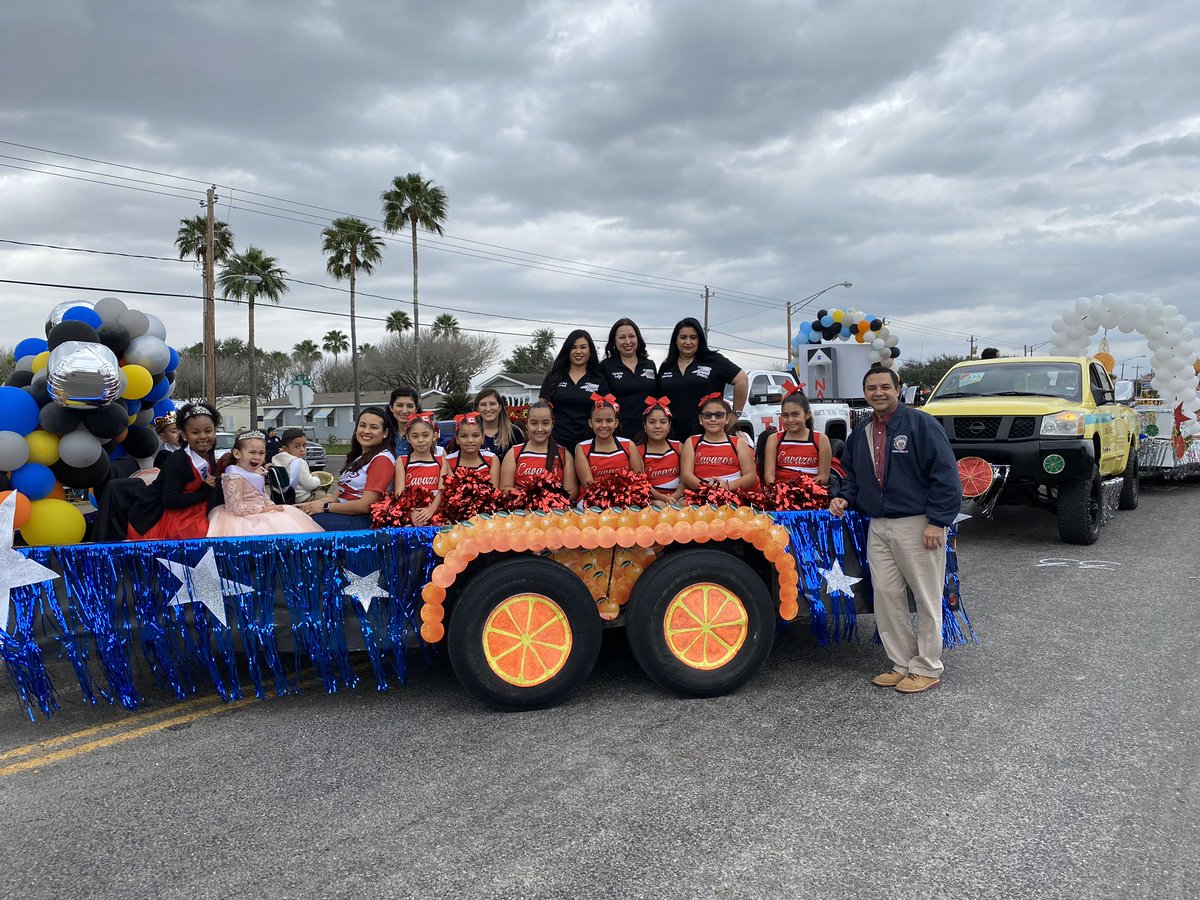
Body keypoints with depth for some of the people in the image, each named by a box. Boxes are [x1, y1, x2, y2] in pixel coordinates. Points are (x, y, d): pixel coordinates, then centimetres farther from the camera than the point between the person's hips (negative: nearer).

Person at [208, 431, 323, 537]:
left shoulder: (257, 471, 8)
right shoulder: (235, 477, -18)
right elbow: (237, 508, -22)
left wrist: (272, 506, -1)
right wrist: (263, 509, -18)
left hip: (262, 513, 9)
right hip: (246, 519, -9)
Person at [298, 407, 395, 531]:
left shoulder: (382, 459, -9)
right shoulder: (359, 457, 20)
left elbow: (365, 505, -16)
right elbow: (341, 494, 14)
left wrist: (325, 507, -7)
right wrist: (315, 503, -2)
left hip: (364, 519, -8)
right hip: (344, 514, 8)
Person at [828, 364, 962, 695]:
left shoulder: (920, 423, -9)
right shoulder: (861, 431, 12)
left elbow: (945, 475, -12)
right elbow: (853, 473, 24)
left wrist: (937, 522, -17)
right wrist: (845, 497, 3)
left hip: (918, 526, -7)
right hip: (878, 526, 7)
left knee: (926, 599, 4)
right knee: (887, 597, 9)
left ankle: (927, 668, 15)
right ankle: (902, 663, 22)